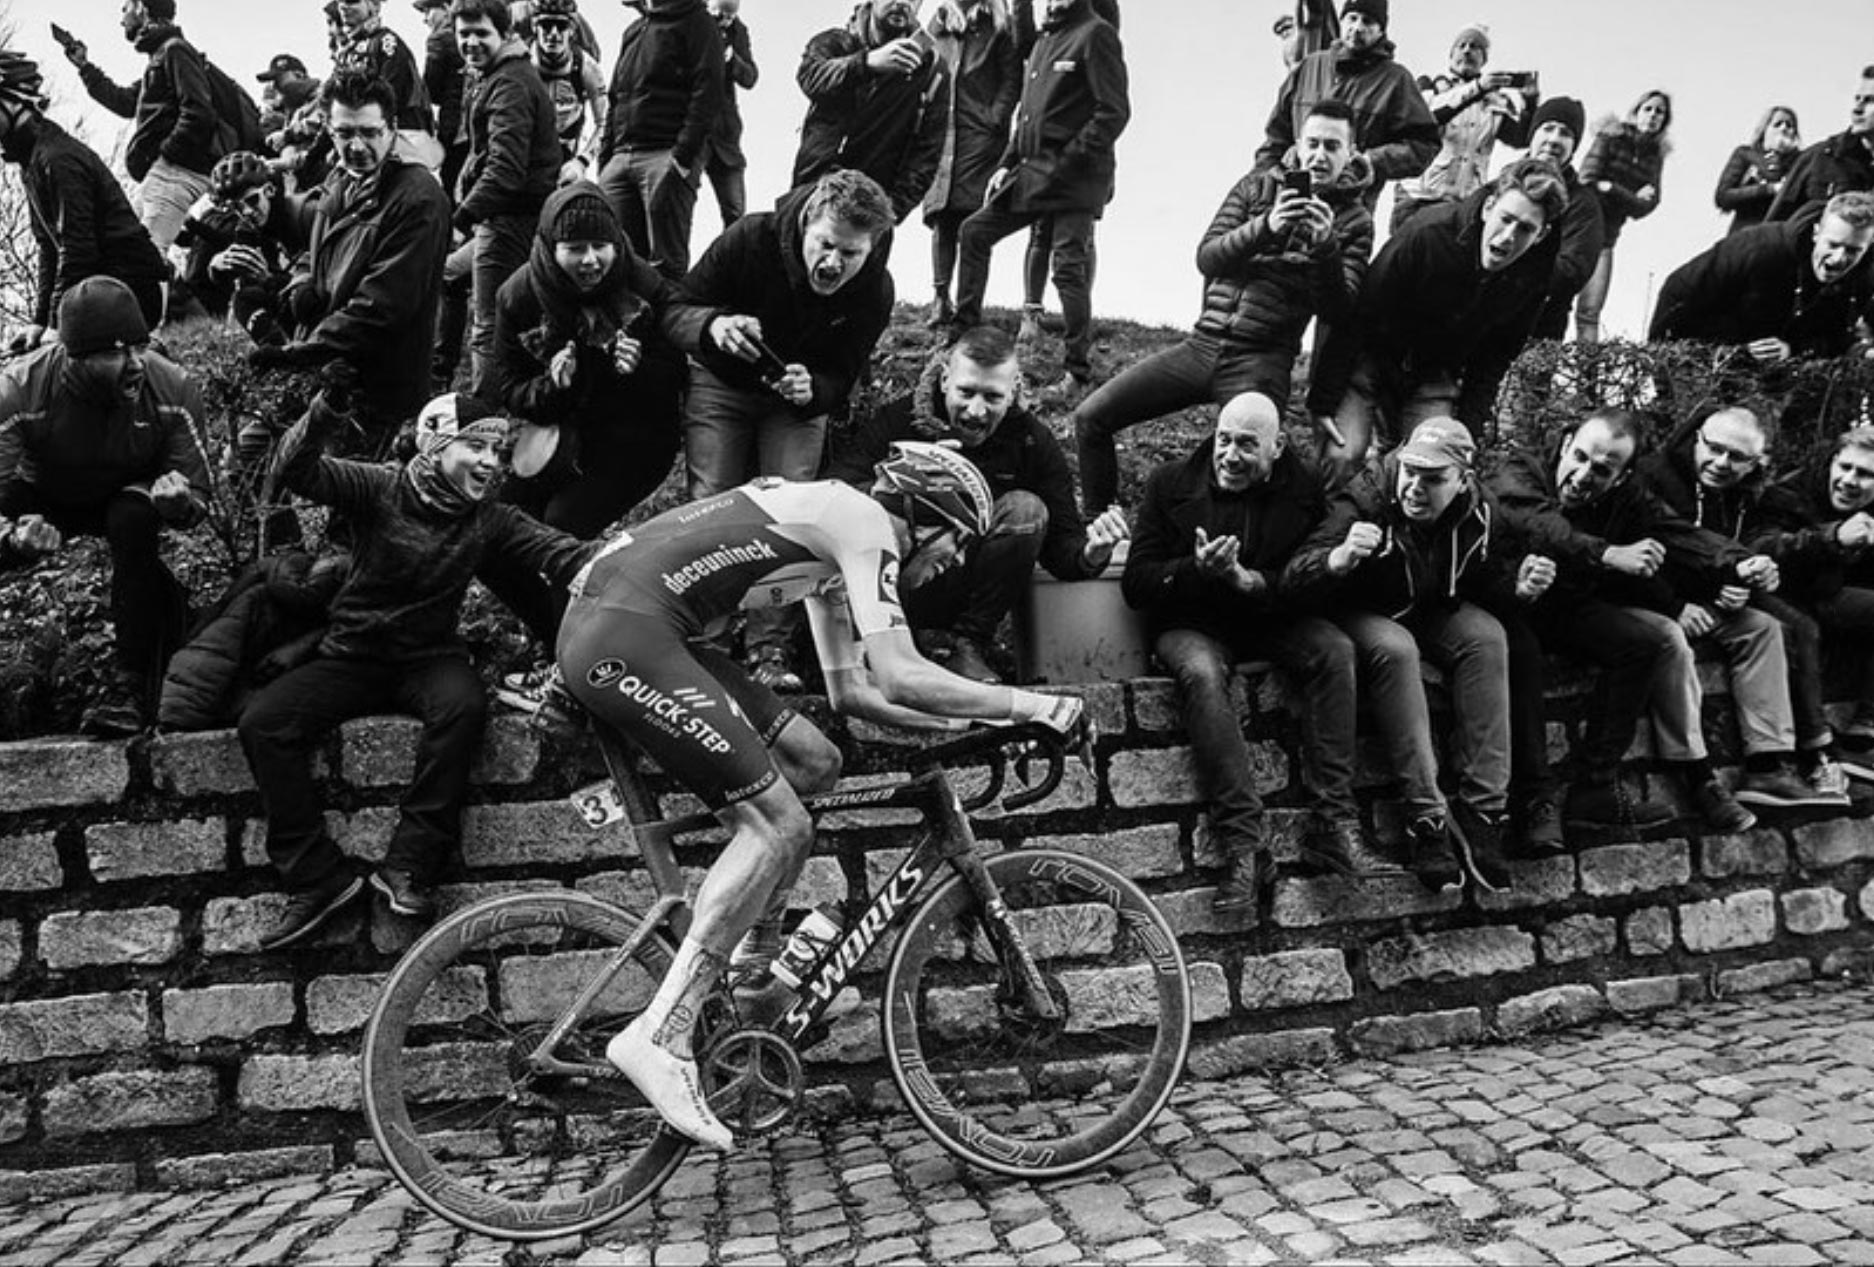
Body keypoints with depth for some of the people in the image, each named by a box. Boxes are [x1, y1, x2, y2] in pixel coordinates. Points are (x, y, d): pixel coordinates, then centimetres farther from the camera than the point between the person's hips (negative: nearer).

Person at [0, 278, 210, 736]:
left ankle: (132, 681, -28)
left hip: (127, 497, 0)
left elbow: (197, 489, -17)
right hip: (42, 503, 0)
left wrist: (179, 499, -41)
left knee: (134, 518, -33)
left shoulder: (174, 389, -25)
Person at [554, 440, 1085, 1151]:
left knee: (811, 761, 11)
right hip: (623, 639, -10)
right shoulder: (866, 522, -5)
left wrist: (970, 722, 20)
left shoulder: (830, 523, 23)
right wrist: (1028, 704, -7)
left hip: (622, 626, 10)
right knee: (779, 827, -10)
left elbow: (853, 693, 25)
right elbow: (900, 676, -17)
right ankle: (660, 1035, -10)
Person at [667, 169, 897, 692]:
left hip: (800, 395, 1)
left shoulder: (875, 291, -23)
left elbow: (840, 381, -14)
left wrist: (810, 390, -38)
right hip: (720, 380, 0)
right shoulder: (750, 239, -28)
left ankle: (770, 648, -9)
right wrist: (712, 326, -44)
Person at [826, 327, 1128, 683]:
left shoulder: (1033, 442, -5)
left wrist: (1090, 556, -32)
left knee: (1026, 509, -22)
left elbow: (1061, 546, -7)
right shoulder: (896, 420, -10)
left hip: (970, 596, 2)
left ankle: (969, 647, -11)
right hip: (899, 590, -2)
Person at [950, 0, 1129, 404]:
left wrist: (1068, 162, -16)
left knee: (1069, 268, -9)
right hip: (1033, 171, 9)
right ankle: (964, 335, 16)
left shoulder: (1095, 34, -6)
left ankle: (1079, 375, -1)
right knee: (973, 232, 8)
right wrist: (1007, 164, 12)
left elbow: (1115, 111, -14)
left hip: (1074, 177, -9)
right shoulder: (1044, 38, 18)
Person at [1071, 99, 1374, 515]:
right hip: (1204, 343, 3)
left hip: (1263, 360, -3)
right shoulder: (1257, 187, 12)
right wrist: (1265, 227, -18)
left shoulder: (1353, 220, 5)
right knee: (1090, 417, -6)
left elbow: (1336, 310, -4)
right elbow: (1207, 258, -1)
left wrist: (1325, 246, -21)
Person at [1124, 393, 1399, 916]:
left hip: (1272, 619, 2)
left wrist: (1250, 581, -25)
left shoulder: (1304, 488, 1)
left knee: (1334, 650, -27)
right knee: (1201, 673, -35)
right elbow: (1136, 584, -6)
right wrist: (1197, 571, -25)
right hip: (1191, 623, -2)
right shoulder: (1170, 483, -2)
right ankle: (1243, 846, -37)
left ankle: (1334, 824, -26)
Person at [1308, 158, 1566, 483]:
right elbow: (1357, 316, -22)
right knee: (1342, 456, -20)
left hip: (1435, 379, 4)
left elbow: (1494, 359, 1)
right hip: (1373, 357, -3)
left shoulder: (1533, 279, -13)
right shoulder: (1428, 235, -26)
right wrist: (1322, 402, -22)